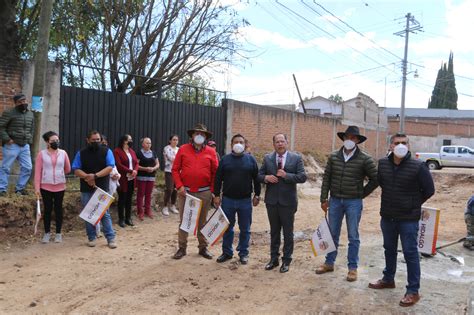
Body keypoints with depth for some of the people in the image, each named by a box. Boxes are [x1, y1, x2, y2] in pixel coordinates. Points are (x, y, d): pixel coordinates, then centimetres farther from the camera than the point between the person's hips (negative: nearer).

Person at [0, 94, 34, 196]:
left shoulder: (30, 114, 12)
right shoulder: (9, 113, -8)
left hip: (25, 146, 6)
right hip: (12, 145, -6)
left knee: (27, 168, 5)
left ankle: (20, 188, 19)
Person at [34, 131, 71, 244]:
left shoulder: (63, 153, 1)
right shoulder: (42, 154, -4)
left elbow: (68, 169, 12)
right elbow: (38, 172, -5)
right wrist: (37, 188, -7)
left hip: (60, 186, 1)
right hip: (46, 187, -1)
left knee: (58, 209, 8)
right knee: (47, 209, 7)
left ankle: (58, 233, 18)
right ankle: (47, 233, 19)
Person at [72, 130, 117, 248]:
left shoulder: (106, 151, 1)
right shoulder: (81, 153, 5)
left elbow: (110, 167, -8)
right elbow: (76, 170, 0)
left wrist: (95, 176, -18)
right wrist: (87, 176, -19)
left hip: (102, 188, -2)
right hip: (86, 189, 2)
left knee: (105, 213, -1)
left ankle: (111, 238, 4)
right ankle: (92, 238, 18)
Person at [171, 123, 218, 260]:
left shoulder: (211, 152, 2)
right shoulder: (183, 149, 1)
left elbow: (215, 173, 3)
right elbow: (175, 169, 1)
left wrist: (213, 190, -3)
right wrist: (179, 186, -9)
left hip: (204, 193, 0)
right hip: (185, 191, 0)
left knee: (202, 221, 11)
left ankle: (203, 247, 23)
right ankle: (182, 248, 17)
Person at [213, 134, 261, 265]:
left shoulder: (251, 159, 2)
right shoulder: (225, 159, 2)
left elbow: (256, 178, 4)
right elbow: (218, 179, 3)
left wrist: (257, 195, 2)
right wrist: (216, 195, -1)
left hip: (245, 201, 0)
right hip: (228, 200, 1)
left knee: (245, 229, 8)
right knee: (227, 228, 10)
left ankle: (243, 253, 22)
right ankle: (227, 252, 23)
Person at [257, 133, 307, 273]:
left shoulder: (296, 158, -3)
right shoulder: (267, 158, 4)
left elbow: (302, 177, -9)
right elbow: (259, 175, 7)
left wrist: (286, 175, -19)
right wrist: (266, 177, -14)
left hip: (288, 201, -2)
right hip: (272, 200, 3)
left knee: (288, 232, 7)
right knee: (274, 231, 14)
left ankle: (286, 261, 19)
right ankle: (274, 259, 27)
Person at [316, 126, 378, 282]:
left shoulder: (364, 159, -8)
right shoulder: (333, 156, 1)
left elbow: (375, 179, -3)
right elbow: (326, 178, 3)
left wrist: (362, 194, -1)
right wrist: (324, 199, 1)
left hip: (353, 202, -3)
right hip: (335, 200, 3)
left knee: (353, 236, 6)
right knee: (333, 234, 14)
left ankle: (352, 267, 17)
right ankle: (329, 263, 27)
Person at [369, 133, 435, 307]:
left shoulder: (418, 167, -16)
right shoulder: (382, 163, -3)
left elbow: (429, 190, -5)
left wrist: (413, 204, 2)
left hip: (409, 218, -5)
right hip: (387, 216, 5)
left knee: (410, 253, 3)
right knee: (389, 249, 20)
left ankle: (413, 291, 14)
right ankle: (388, 279, 38)